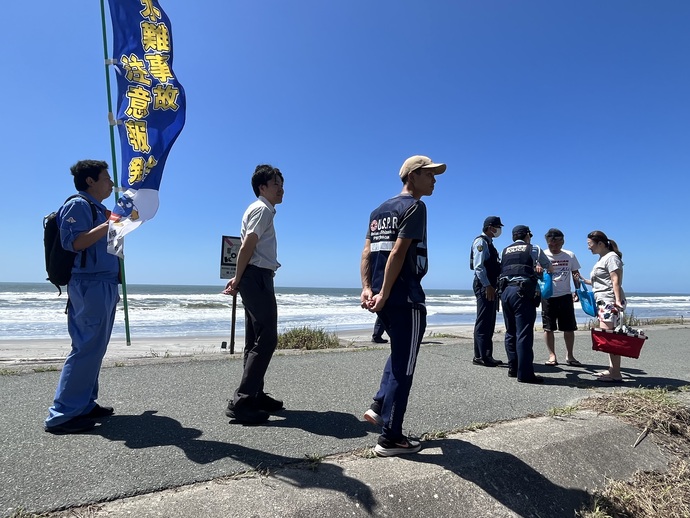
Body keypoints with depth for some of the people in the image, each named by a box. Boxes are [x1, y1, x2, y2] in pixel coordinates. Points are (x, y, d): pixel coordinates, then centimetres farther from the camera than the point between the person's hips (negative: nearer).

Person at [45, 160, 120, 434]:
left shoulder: (98, 208, 20)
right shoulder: (77, 205, -7)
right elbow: (74, 242, -20)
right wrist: (110, 224, -20)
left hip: (105, 285, 10)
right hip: (89, 285, -10)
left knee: (94, 348, 12)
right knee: (86, 348, -10)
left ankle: (84, 404, 20)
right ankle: (62, 414, -3)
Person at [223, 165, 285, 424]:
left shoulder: (261, 210, 23)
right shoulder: (262, 209, -9)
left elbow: (247, 248, 18)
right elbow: (246, 248, -18)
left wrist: (238, 279, 11)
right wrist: (238, 280, -11)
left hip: (256, 278, 11)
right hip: (258, 277, -11)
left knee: (256, 340, 13)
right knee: (266, 339, -10)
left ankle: (254, 395, 23)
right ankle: (241, 401, -8)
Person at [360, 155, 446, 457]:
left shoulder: (379, 210, 17)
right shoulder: (415, 207, -8)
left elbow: (367, 252, 8)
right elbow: (398, 253, -19)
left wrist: (367, 288, 0)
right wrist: (384, 294, -18)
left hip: (385, 298, 9)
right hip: (406, 298, -8)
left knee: (399, 352, 26)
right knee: (403, 365, 1)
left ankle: (379, 405, 24)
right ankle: (390, 437, 11)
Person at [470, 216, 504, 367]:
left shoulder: (489, 243, 21)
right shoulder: (481, 242, -8)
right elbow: (478, 266, -19)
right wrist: (487, 286, -23)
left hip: (490, 286, 10)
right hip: (484, 286, -10)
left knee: (489, 322, 11)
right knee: (483, 322, -8)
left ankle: (487, 355, 17)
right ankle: (480, 356, -4)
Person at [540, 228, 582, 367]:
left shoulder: (570, 256, 4)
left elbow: (575, 274, 10)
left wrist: (577, 290, 0)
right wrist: (537, 269, -37)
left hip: (565, 296, 2)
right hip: (548, 296, -2)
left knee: (569, 328, 6)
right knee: (548, 328, 2)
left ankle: (569, 356, 20)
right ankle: (552, 356, 12)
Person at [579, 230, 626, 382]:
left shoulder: (611, 257, -7)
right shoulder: (602, 258, 21)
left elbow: (616, 281, -18)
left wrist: (618, 300, -26)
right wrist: (584, 281, 27)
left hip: (610, 302, -10)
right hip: (603, 301, 10)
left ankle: (616, 373, -10)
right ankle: (612, 369, 13)